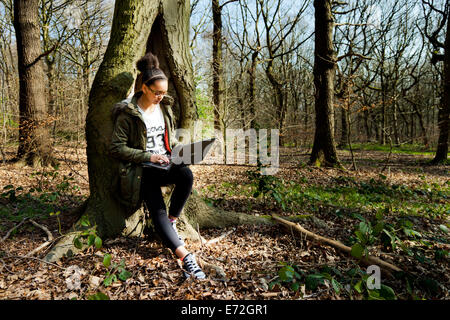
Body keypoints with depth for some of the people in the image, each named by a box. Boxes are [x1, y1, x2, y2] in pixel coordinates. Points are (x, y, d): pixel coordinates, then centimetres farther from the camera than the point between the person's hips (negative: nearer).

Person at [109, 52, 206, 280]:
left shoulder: (165, 108, 10)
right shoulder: (127, 113, -8)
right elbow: (117, 148, -9)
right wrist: (149, 156, -17)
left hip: (164, 163, 4)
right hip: (141, 169, -4)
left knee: (187, 175, -30)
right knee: (157, 210, -22)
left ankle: (173, 221, -9)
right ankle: (185, 257, -26)